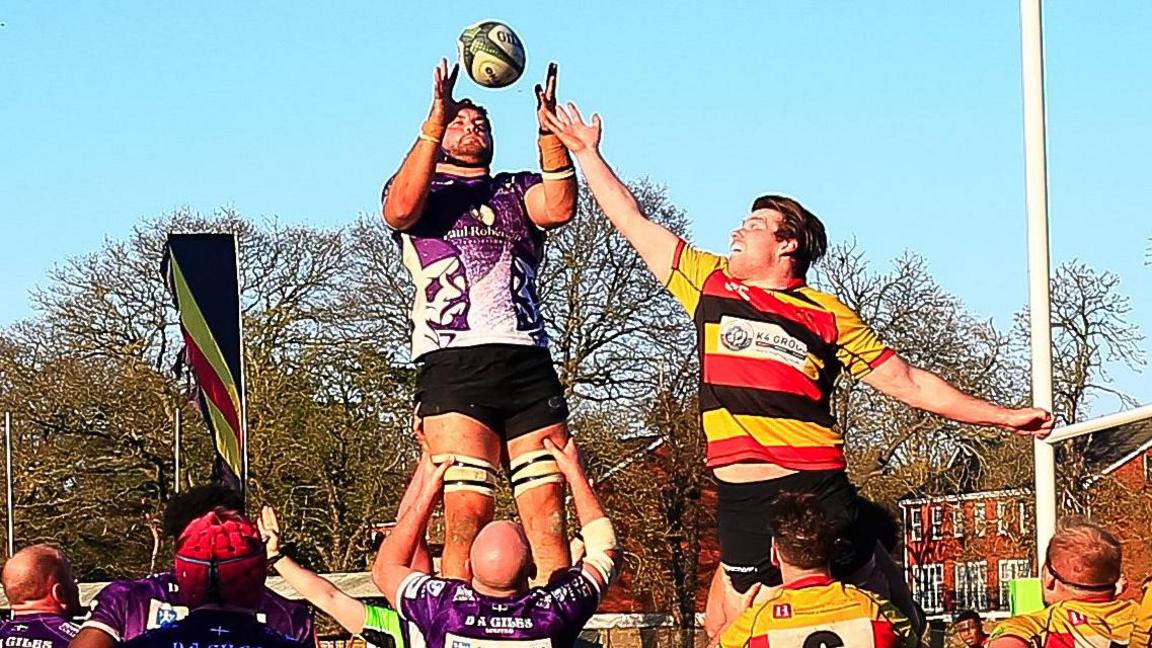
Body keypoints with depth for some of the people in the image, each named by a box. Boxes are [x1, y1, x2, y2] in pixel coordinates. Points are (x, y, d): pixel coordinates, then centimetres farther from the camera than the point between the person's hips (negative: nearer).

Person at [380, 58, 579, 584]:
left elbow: (559, 208, 4)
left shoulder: (518, 190, 27)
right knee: (467, 513, -14)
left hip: (529, 361, 3)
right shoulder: (418, 188, 21)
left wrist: (549, 129, -5)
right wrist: (437, 119, -9)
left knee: (548, 514, -6)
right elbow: (400, 210, -5)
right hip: (453, 363, -3)